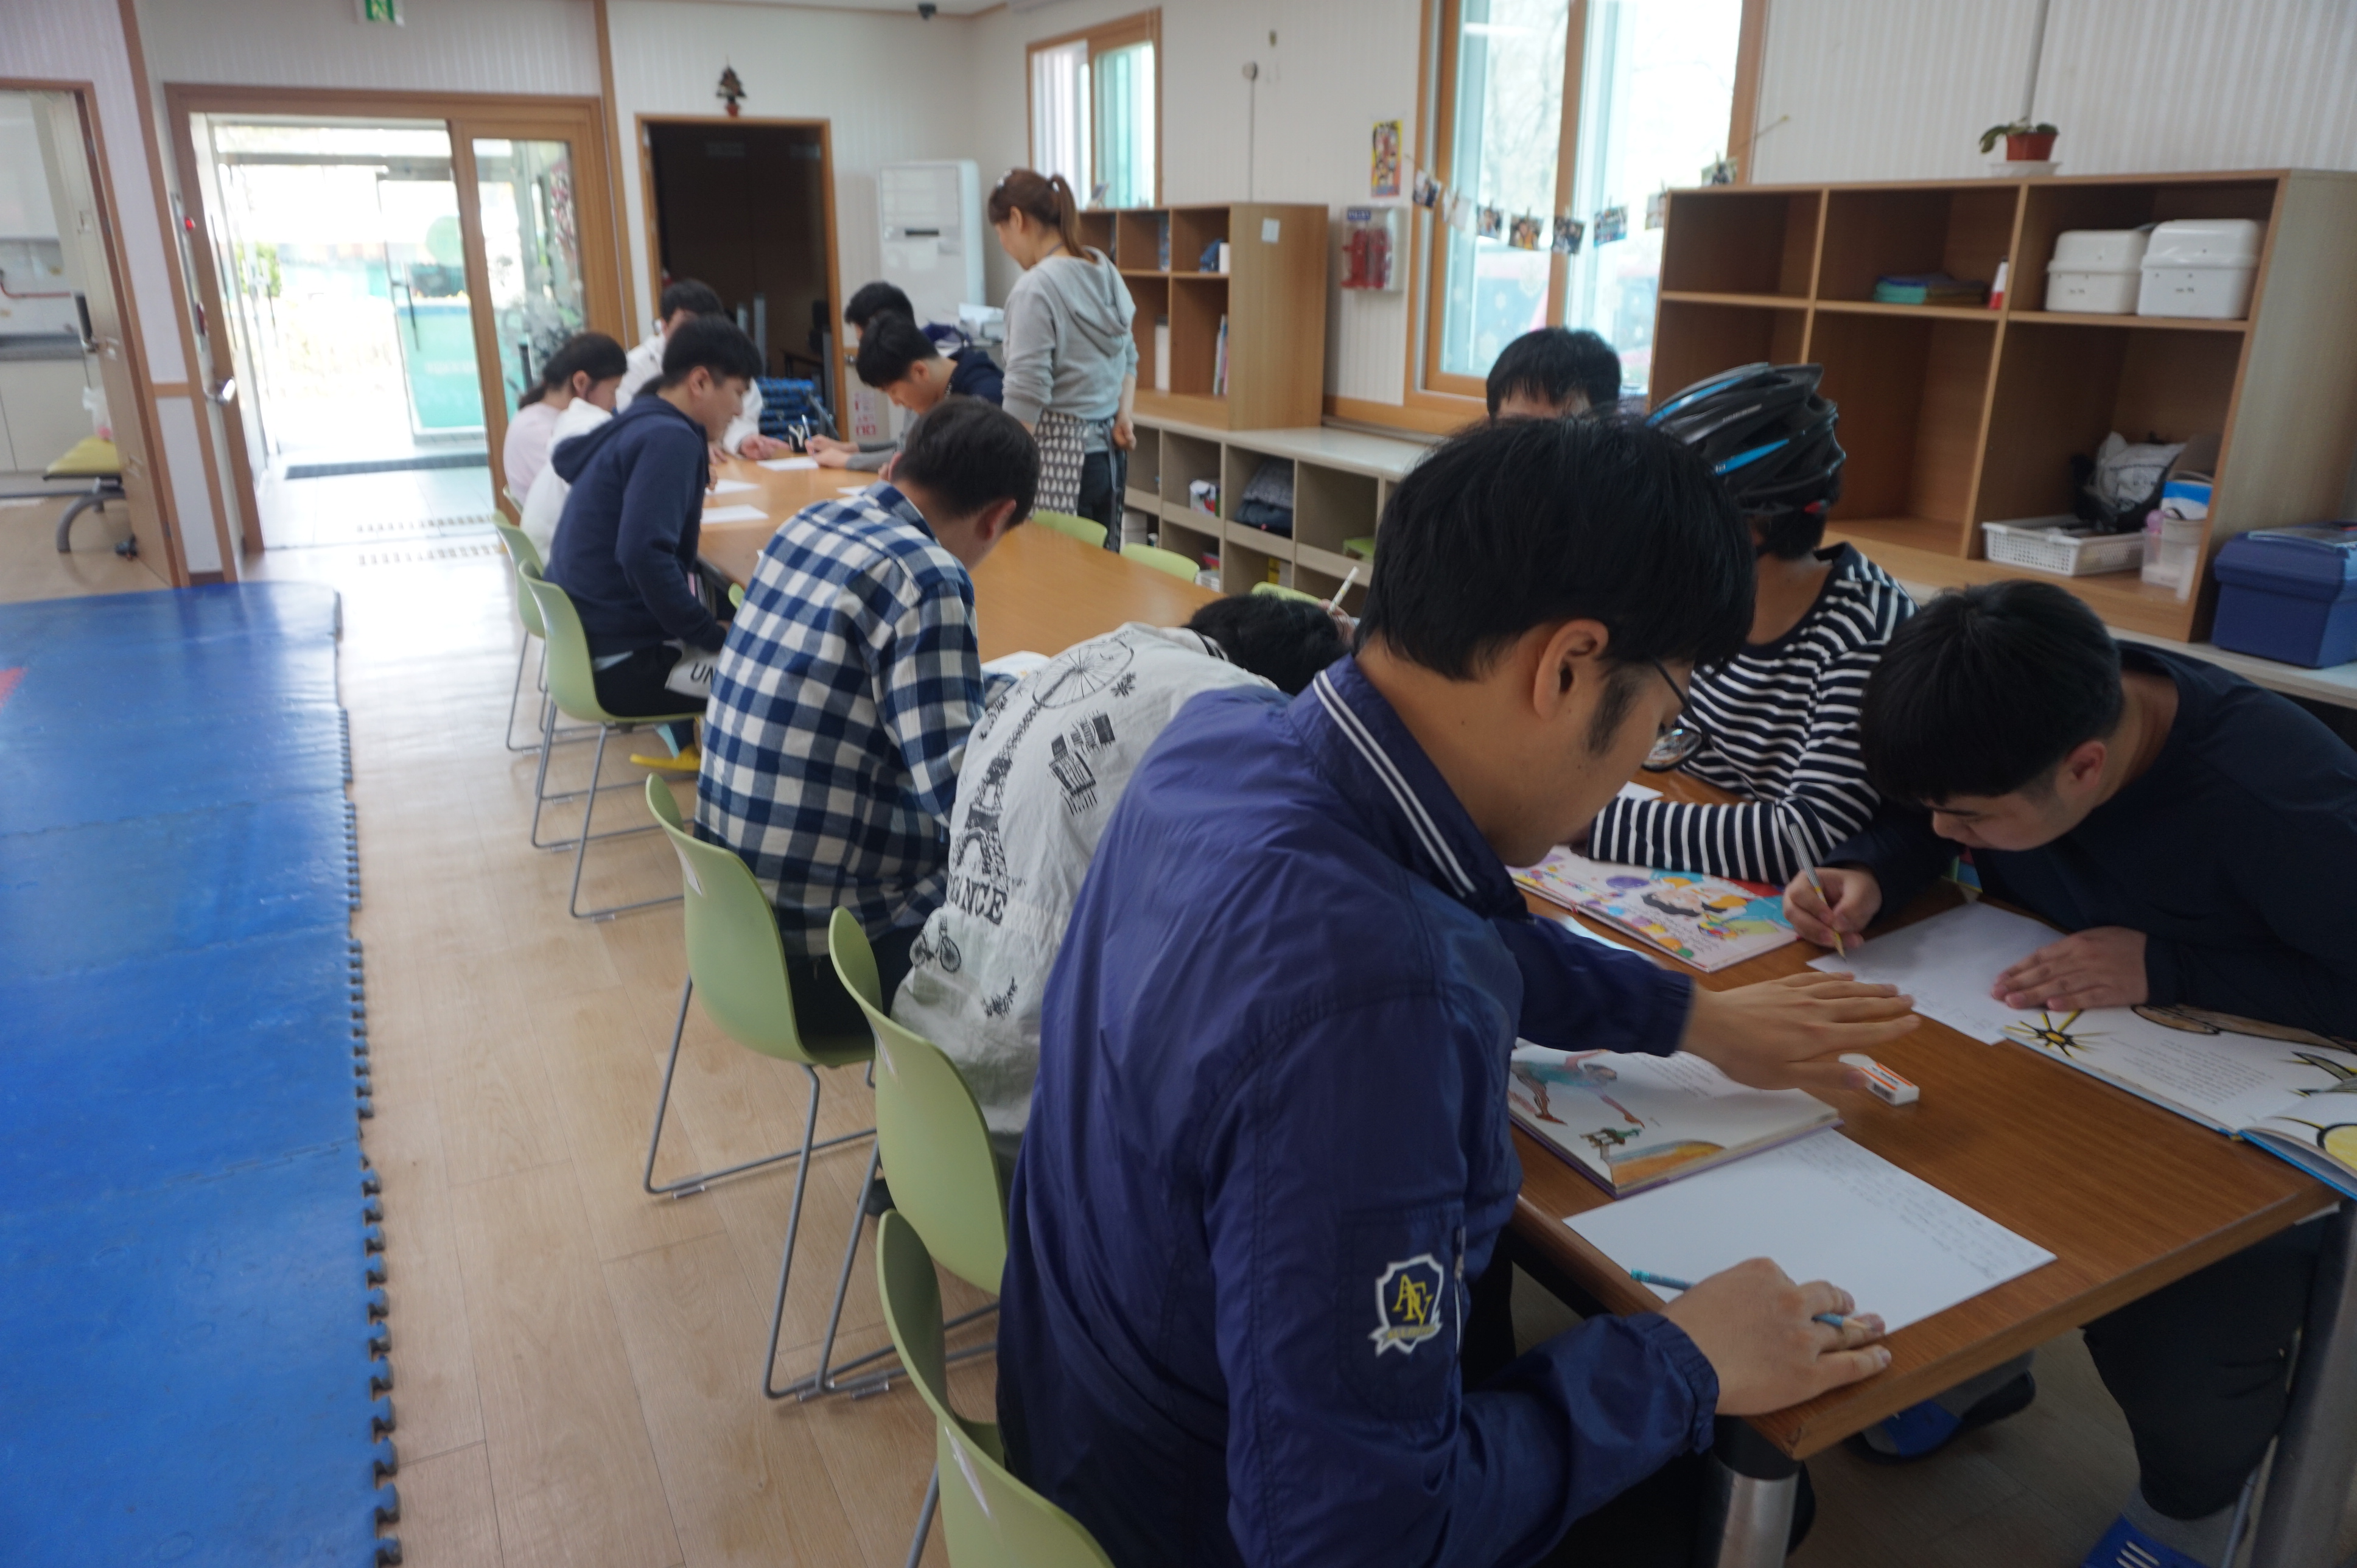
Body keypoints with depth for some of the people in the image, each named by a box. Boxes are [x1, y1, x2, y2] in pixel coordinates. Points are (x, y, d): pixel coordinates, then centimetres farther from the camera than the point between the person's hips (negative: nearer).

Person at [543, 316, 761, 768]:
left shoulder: (637, 423, 9)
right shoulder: (671, 438, -19)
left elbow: (566, 459, 30)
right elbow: (644, 555, -31)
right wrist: (713, 637, -22)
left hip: (583, 643, 10)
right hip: (621, 662, -10)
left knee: (720, 608, 31)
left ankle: (684, 743, 37)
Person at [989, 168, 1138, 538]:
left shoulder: (1035, 289, -15)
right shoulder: (1104, 270, 9)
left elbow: (1026, 395, -20)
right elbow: (1128, 358, 18)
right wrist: (1123, 416, 8)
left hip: (1060, 457, -8)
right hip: (1105, 453, 8)